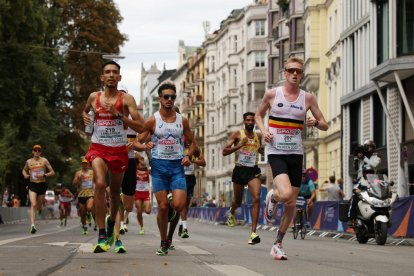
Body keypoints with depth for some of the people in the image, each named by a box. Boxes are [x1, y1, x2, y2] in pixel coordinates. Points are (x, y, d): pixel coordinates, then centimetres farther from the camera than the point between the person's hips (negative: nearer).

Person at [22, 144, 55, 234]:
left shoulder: (44, 161, 0)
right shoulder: (29, 162, 5)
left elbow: (52, 172, -1)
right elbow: (24, 170, 24)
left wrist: (44, 175, -17)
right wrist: (25, 175, 2)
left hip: (42, 185, 0)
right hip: (32, 185, 0)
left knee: (39, 207, 13)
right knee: (33, 205, -17)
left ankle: (40, 206, 53)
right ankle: (32, 225, -24)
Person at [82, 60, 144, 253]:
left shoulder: (126, 99, -5)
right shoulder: (94, 97, 3)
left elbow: (140, 127, -12)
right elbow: (85, 110, 27)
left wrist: (118, 114, -21)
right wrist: (84, 116, 3)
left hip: (119, 150, 1)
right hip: (98, 148, -1)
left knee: (115, 191, 16)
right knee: (100, 184, -25)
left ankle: (111, 223, 47)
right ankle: (102, 236, -26)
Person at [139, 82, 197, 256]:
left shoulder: (182, 120, 7)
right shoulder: (152, 121, 1)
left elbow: (192, 142, 16)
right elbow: (138, 142, 2)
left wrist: (188, 156, -3)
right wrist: (145, 146, -20)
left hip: (177, 165, 1)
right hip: (159, 165, -1)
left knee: (178, 205, -13)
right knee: (163, 206, -4)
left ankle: (170, 233, 16)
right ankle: (164, 243, 12)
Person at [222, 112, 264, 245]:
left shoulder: (258, 136, 8)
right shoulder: (237, 134, -2)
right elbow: (224, 151, -8)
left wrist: (261, 149, 5)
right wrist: (239, 145, -19)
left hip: (253, 170, 1)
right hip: (240, 170, -1)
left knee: (256, 198, -20)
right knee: (237, 201, 13)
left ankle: (253, 233, -23)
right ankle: (232, 212, 54)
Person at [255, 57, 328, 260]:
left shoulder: (308, 98, 4)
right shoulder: (272, 94, 0)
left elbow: (325, 125, 9)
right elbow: (258, 115, 16)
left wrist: (315, 123, -14)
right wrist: (263, 131, -4)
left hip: (296, 153, 3)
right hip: (276, 152, -3)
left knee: (291, 203, 6)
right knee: (286, 194, -26)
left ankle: (278, 244, 22)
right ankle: (272, 197, 12)